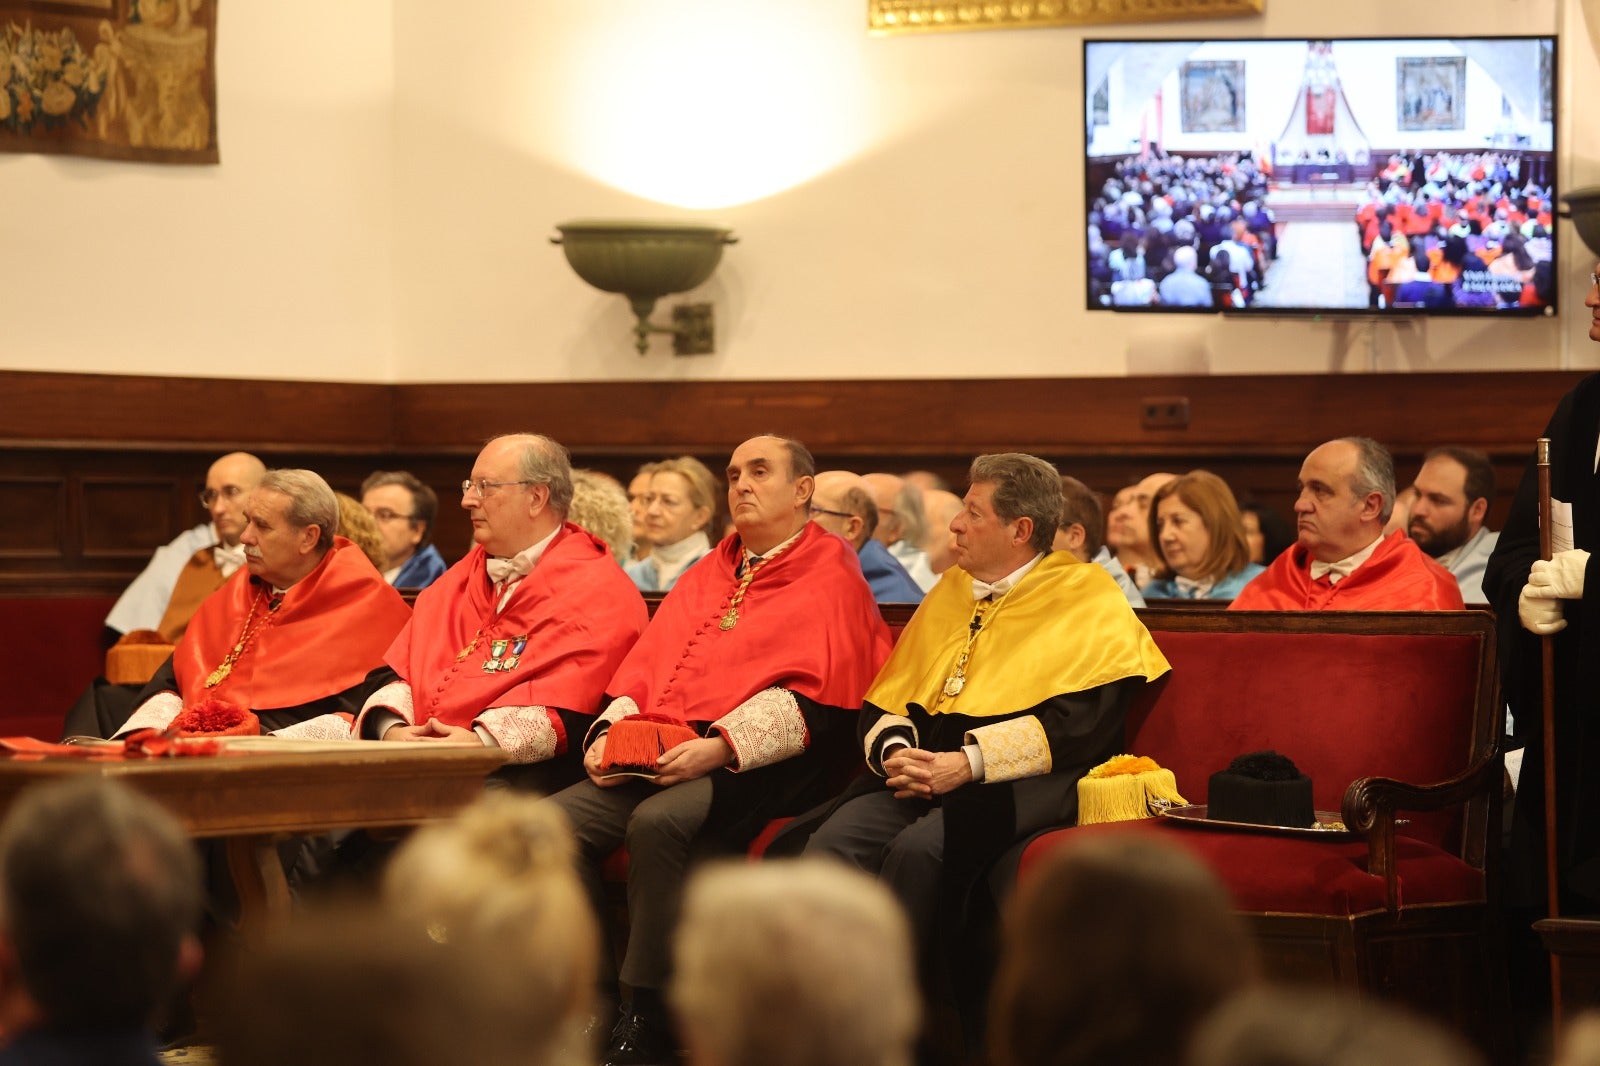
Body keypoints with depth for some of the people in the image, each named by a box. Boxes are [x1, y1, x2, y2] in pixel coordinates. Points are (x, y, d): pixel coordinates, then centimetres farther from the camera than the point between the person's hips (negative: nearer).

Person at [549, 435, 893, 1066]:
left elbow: (810, 698, -9)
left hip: (757, 770, -7)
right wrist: (610, 733, 2)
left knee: (658, 821, -35)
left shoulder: (830, 577, 3)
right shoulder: (707, 575, 25)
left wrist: (723, 746, -20)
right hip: (658, 755, 7)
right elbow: (645, 667, 21)